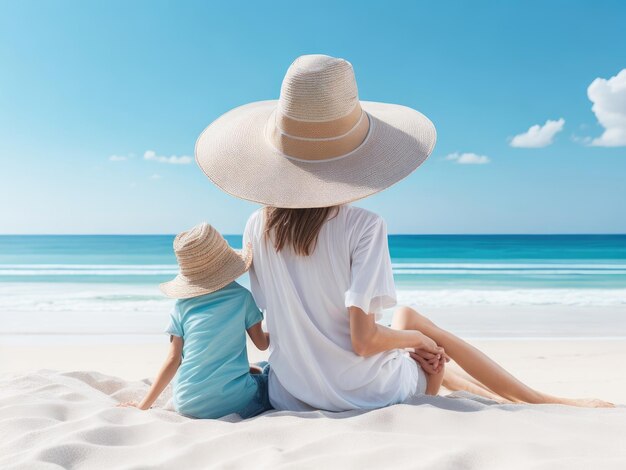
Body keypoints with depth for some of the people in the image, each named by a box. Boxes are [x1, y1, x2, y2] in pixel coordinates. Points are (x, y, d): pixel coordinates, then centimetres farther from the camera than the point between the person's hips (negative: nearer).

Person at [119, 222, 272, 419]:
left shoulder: (182, 306, 1)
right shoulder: (241, 297, -2)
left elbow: (173, 360, 0)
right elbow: (262, 343, 8)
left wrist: (143, 405, 8)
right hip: (235, 402, -4)